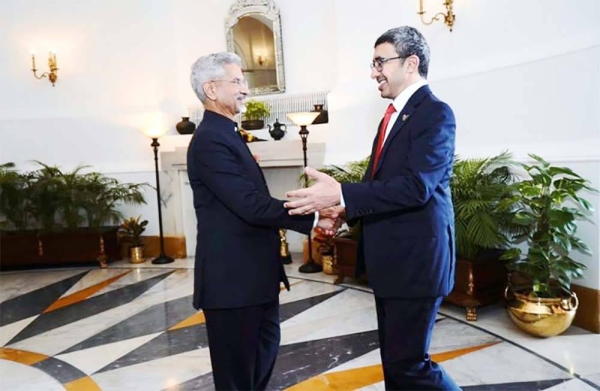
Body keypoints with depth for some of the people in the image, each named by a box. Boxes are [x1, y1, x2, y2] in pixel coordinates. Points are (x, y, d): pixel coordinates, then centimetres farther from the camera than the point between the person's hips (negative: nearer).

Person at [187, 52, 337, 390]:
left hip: (253, 271, 10)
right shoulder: (210, 140, -19)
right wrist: (312, 219, -17)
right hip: (231, 276, -10)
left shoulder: (226, 134, 13)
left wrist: (306, 213, 6)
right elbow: (252, 205, -25)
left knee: (266, 346, 25)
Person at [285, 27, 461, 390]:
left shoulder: (435, 113, -13)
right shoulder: (393, 116, 15)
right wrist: (344, 211, 4)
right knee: (394, 358, 19)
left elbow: (416, 186, -25)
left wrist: (341, 193, -27)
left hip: (415, 259, -9)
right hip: (389, 259, 9)